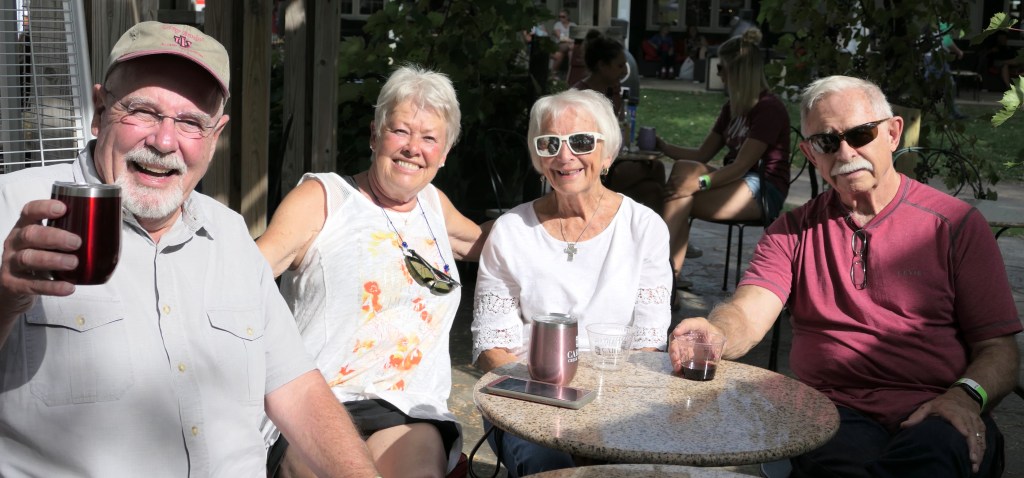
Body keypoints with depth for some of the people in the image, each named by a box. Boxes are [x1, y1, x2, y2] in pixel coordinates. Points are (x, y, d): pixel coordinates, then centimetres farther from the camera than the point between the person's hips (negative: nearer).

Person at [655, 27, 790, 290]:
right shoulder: (733, 107, 17)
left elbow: (741, 166, -20)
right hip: (737, 182, 9)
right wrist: (663, 146, 5)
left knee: (686, 171, -25)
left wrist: (700, 182, -31)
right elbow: (703, 154, 14)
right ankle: (671, 273, -27)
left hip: (764, 193, -9)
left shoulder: (769, 109, -12)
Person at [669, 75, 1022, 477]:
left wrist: (966, 396, -16)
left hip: (934, 415, 0)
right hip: (832, 412, 1)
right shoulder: (795, 230, 15)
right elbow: (748, 312, -2)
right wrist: (714, 336, -26)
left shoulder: (955, 223, 10)